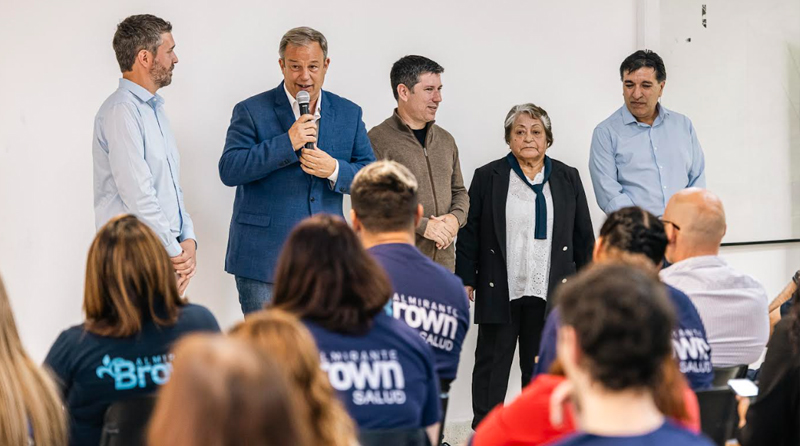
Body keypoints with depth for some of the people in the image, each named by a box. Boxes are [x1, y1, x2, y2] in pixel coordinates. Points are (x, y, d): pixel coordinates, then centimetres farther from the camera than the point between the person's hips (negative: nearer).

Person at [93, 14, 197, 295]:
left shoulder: (154, 109, 19)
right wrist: (175, 251, -13)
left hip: (166, 256, 9)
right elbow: (137, 193, -19)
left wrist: (188, 240, 4)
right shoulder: (121, 111, -13)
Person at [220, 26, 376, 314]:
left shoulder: (349, 114, 10)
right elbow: (229, 170, -12)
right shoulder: (251, 112, -1)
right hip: (264, 258, -3)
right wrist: (287, 143, -19)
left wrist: (334, 170, -14)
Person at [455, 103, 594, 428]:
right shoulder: (487, 178, 2)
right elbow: (469, 234, 1)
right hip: (499, 292, -2)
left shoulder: (568, 178, 9)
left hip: (550, 295, 2)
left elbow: (584, 237, 10)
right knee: (492, 365, 3)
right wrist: (465, 281, -4)